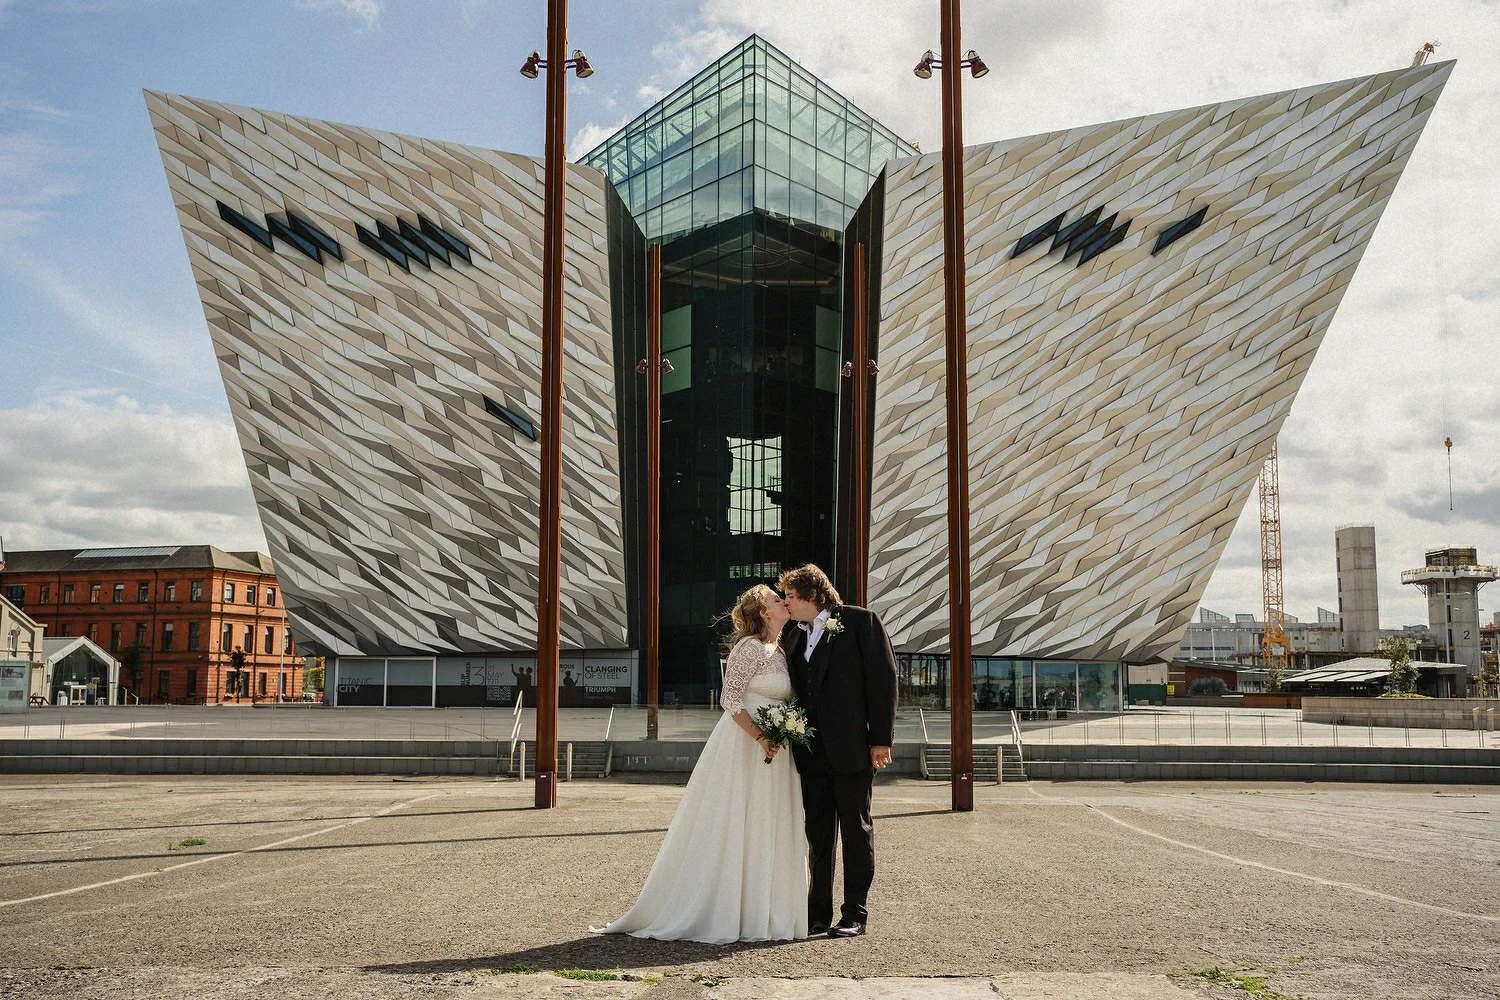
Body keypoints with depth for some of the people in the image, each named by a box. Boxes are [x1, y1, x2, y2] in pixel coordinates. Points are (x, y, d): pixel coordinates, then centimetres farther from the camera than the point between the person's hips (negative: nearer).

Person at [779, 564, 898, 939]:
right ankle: (818, 913, 18)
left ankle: (855, 914, 12)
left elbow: (883, 678, -8)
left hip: (851, 748, -6)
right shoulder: (797, 638, 16)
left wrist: (881, 739, -12)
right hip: (811, 752, 6)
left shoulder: (861, 622, -4)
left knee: (856, 831, 4)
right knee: (818, 835, 10)